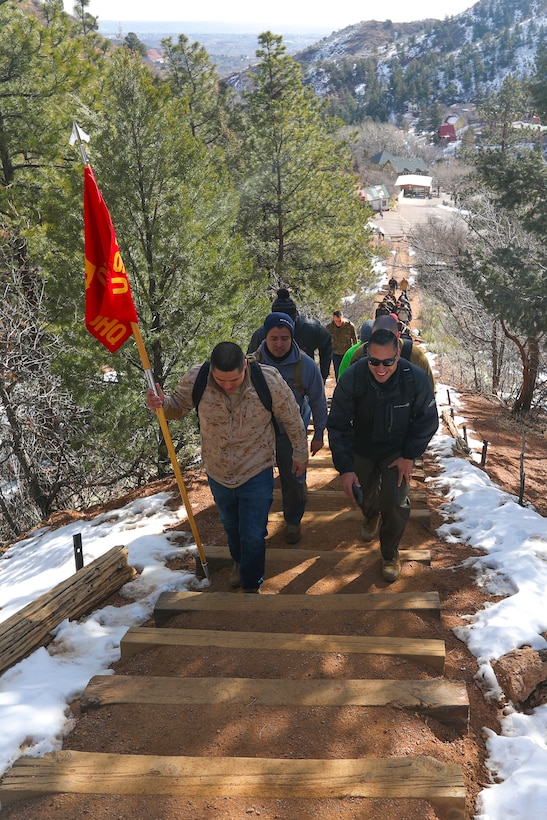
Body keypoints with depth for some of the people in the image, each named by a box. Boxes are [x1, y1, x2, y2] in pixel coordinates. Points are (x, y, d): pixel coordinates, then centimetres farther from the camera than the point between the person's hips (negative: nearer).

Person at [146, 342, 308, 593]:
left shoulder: (269, 380, -25)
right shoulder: (195, 379, -22)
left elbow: (291, 418, -9)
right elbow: (178, 406, -3)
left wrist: (300, 453, 3)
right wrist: (162, 403, -27)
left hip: (257, 474, -3)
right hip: (218, 473, 3)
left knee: (253, 535, 6)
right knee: (231, 526, 28)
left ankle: (251, 586, 33)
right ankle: (239, 562, 60)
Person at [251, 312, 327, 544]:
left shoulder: (306, 365, -17)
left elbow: (318, 401, -4)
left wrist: (319, 433, 2)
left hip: (292, 433, -1)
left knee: (294, 480, 13)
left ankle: (293, 521, 37)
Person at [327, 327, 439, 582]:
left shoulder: (416, 379, -28)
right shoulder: (351, 378, -30)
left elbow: (427, 421, -11)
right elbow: (338, 426, -20)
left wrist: (409, 456, -12)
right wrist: (345, 468, -25)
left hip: (397, 451, -1)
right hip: (361, 449, 1)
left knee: (395, 502, -9)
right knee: (362, 494, 18)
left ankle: (390, 554, 18)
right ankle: (371, 515, 58)